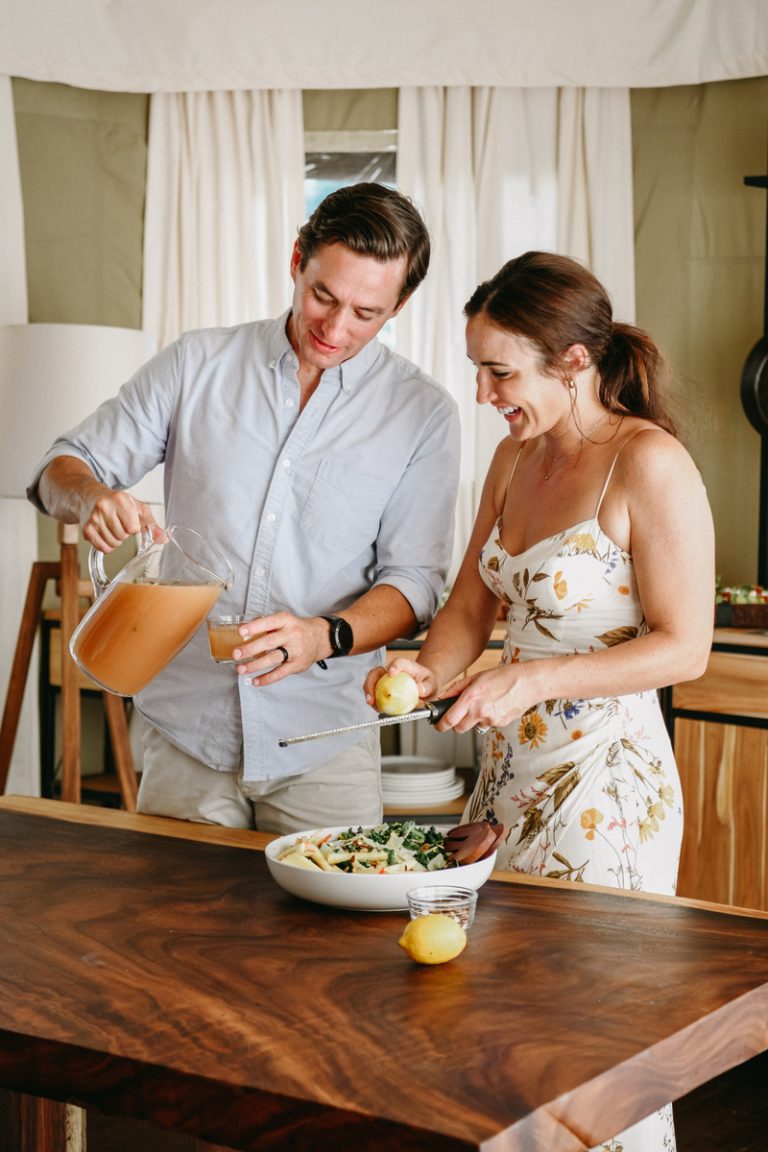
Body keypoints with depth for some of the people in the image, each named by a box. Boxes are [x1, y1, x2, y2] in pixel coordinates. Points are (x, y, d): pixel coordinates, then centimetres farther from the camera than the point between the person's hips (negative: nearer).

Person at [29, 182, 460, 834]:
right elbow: (62, 469, 6)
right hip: (185, 731, 1)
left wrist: (325, 636, -23)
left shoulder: (422, 412, -1)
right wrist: (92, 498, -19)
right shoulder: (196, 365, 3)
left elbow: (414, 582, -3)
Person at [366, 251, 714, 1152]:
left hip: (605, 786, -7)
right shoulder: (517, 458, 10)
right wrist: (432, 672, -5)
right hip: (510, 772, 7)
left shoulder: (648, 464, -13)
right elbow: (470, 604, 15)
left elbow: (684, 647, -15)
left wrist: (535, 679, -22)